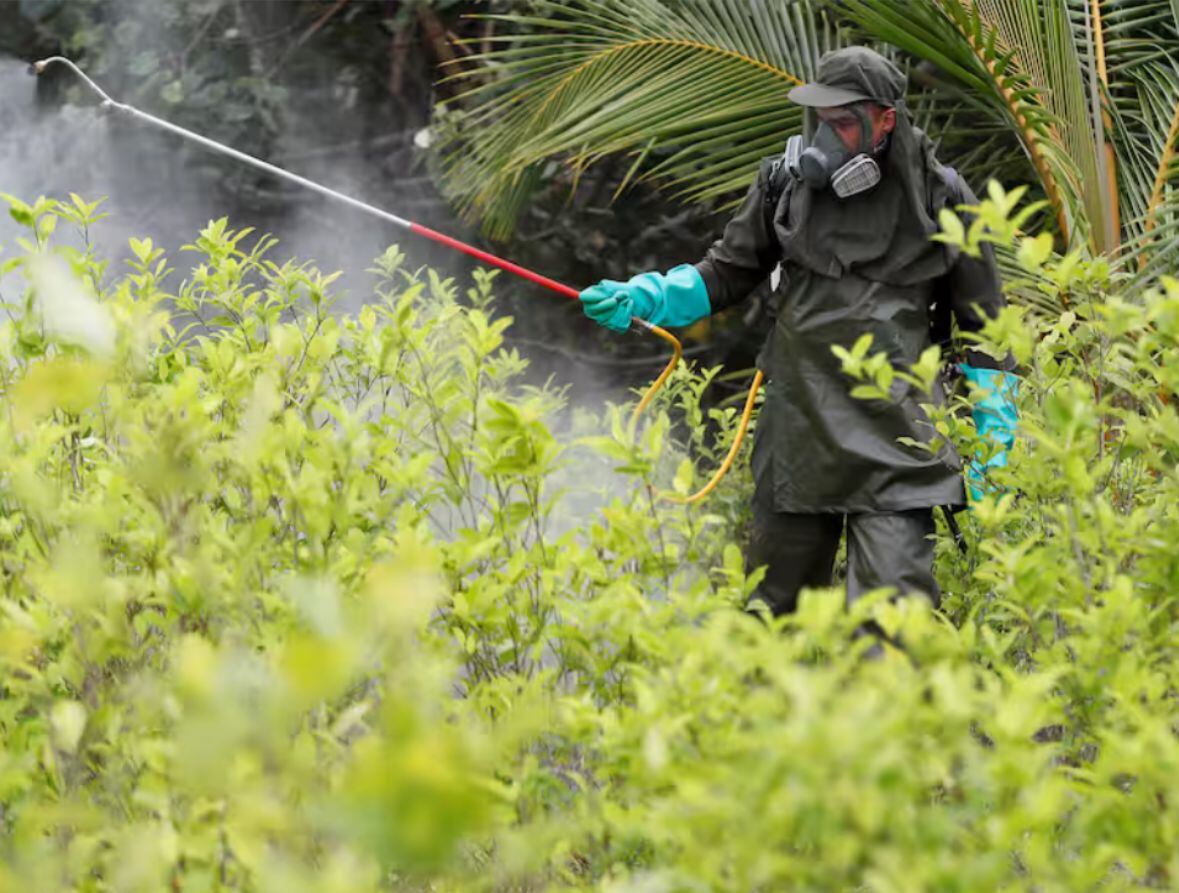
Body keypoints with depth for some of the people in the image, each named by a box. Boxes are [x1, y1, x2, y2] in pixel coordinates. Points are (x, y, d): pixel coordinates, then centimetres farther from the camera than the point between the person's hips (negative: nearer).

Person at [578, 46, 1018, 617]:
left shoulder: (940, 200, 0)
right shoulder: (788, 183, 5)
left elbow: (982, 330, 7)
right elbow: (729, 274, 15)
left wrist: (992, 443, 4)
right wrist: (645, 298, -2)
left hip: (895, 444, -3)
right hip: (798, 436, 3)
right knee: (776, 605, 11)